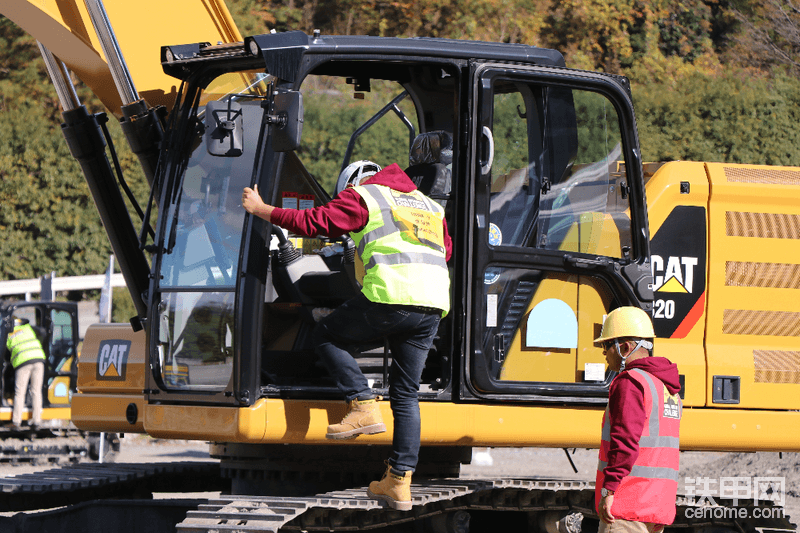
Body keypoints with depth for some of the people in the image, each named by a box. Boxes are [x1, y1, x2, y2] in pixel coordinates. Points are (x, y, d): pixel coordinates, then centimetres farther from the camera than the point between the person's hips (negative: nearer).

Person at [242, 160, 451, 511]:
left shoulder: (362, 196, 9)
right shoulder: (429, 205, 29)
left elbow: (313, 222, 4)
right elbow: (445, 249, 39)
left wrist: (261, 210, 13)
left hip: (391, 296, -6)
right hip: (434, 305, 7)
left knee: (328, 336, 15)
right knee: (406, 394, 11)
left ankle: (364, 406, -2)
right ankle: (400, 481, 5)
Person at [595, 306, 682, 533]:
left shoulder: (630, 383, -10)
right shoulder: (667, 388, 20)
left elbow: (625, 440, -20)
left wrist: (609, 490, -20)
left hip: (628, 503, -9)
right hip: (658, 504, 9)